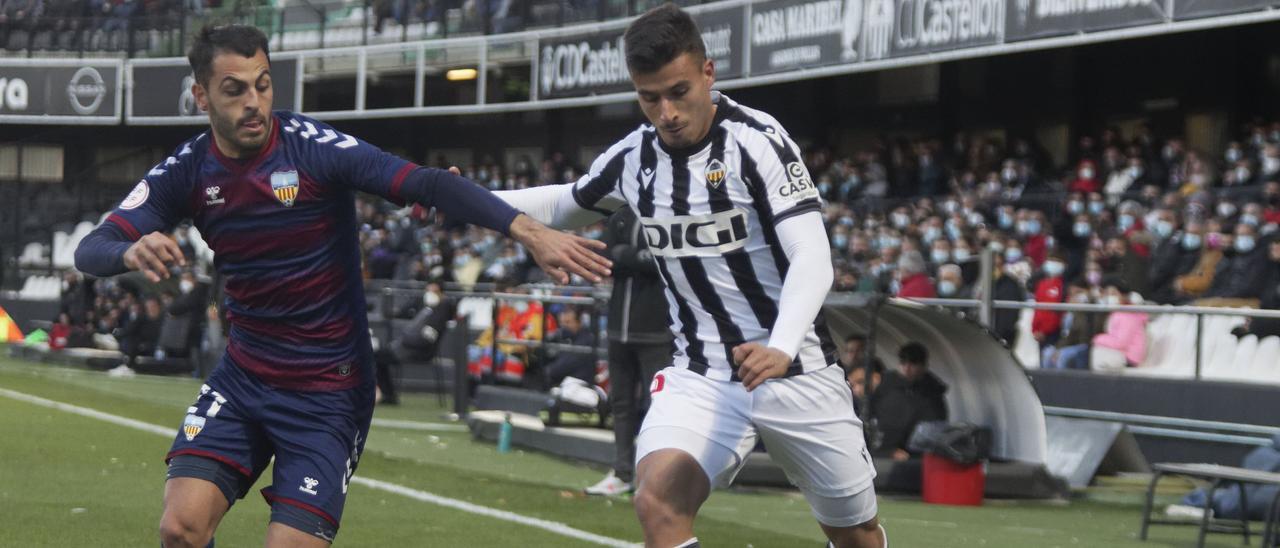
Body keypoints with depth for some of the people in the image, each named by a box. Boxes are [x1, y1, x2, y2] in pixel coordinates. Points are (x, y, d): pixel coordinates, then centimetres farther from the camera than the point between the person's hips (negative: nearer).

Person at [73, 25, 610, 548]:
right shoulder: (186, 171, -4)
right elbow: (90, 250, -8)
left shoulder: (312, 146, -16)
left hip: (329, 393, -3)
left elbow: (428, 185, -26)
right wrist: (131, 251, -33)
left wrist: (526, 229, -40)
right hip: (241, 380, 3)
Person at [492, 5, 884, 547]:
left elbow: (813, 258, -25)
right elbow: (566, 204, 23)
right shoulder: (633, 157, 0)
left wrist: (781, 349, -43)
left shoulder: (756, 140, -16)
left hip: (796, 370, -3)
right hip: (702, 376, 3)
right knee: (658, 503, -26)